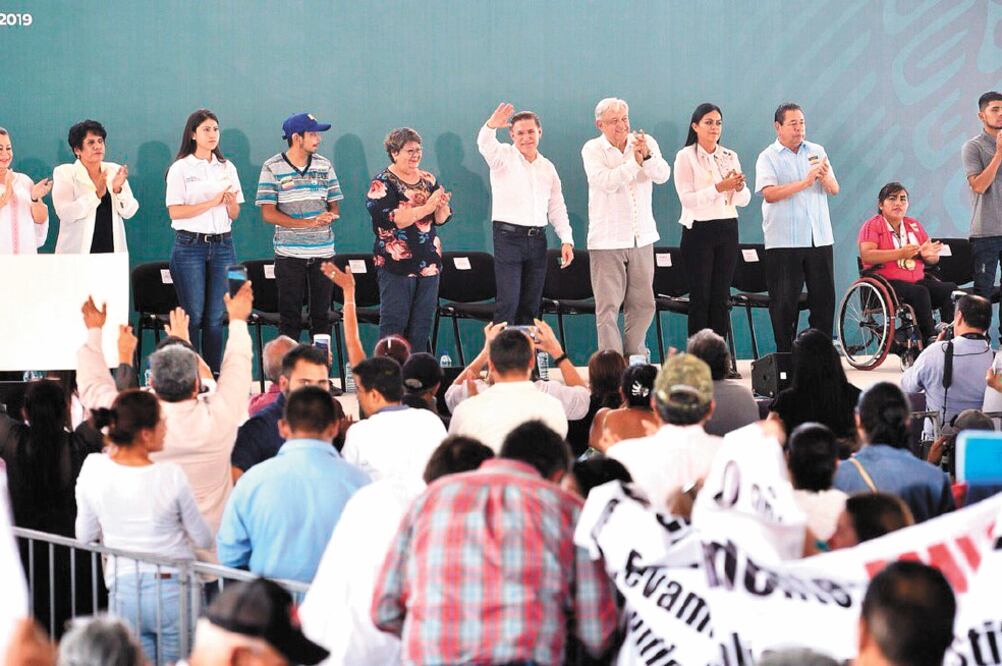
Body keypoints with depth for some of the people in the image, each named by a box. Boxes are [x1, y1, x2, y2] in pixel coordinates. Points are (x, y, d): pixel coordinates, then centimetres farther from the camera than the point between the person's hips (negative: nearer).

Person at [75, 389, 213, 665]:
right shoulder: (171, 476, -16)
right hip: (173, 588, -3)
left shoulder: (93, 468, -7)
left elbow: (84, 535, 6)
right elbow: (203, 540, -4)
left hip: (123, 591, 3)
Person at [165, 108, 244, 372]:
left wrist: (231, 202, -10)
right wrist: (212, 202, -15)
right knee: (193, 316, -5)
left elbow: (234, 215, 13)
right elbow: (175, 211, -10)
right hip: (190, 246, -4)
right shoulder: (181, 169, -2)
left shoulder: (227, 168, 11)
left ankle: (214, 377, 7)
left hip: (222, 245, 4)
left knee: (215, 317, 3)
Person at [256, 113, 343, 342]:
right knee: (290, 317, 0)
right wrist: (308, 223, -18)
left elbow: (334, 206, 12)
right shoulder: (273, 168, -4)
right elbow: (268, 213, -9)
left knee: (321, 314, 6)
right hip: (289, 253, -3)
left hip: (323, 252, 3)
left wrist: (329, 217, -13)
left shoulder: (324, 165, 8)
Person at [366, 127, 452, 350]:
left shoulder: (428, 180, 12)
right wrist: (426, 208, -22)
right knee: (394, 323, -5)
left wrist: (442, 206, -12)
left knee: (422, 323, 8)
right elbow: (389, 219, -20)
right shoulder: (383, 183, -5)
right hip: (396, 265, -6)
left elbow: (442, 219, 11)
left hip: (429, 263, 6)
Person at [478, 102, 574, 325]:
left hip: (537, 239, 5)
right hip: (508, 237, -5)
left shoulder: (547, 168, 16)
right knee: (508, 303, -12)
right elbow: (485, 145, -24)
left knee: (531, 305, 7)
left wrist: (567, 240, 7)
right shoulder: (504, 156, -1)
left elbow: (557, 208, 19)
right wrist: (491, 126, -47)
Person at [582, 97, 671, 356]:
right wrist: (634, 162, -26)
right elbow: (605, 181, -20)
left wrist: (647, 156, -28)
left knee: (643, 304, 9)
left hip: (642, 237, 4)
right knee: (608, 306, -6)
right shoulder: (593, 149, -4)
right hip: (607, 239, -4)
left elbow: (662, 175, -10)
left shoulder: (645, 142, 4)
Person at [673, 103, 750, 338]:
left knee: (721, 298, 4)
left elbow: (744, 200, 8)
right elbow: (687, 199, -13)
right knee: (700, 297, -4)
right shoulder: (686, 157, -3)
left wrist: (739, 187, -14)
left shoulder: (730, 157, 11)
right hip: (698, 230, -5)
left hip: (727, 230, 5)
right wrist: (719, 187, -22)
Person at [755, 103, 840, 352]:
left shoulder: (817, 152, 12)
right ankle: (785, 355, 6)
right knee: (784, 302, -1)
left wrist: (825, 177, -16)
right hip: (784, 241, -4)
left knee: (824, 298, 4)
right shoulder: (768, 157, 0)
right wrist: (804, 183, -22)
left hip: (819, 238, 4)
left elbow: (834, 190, 6)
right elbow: (769, 193, -14)